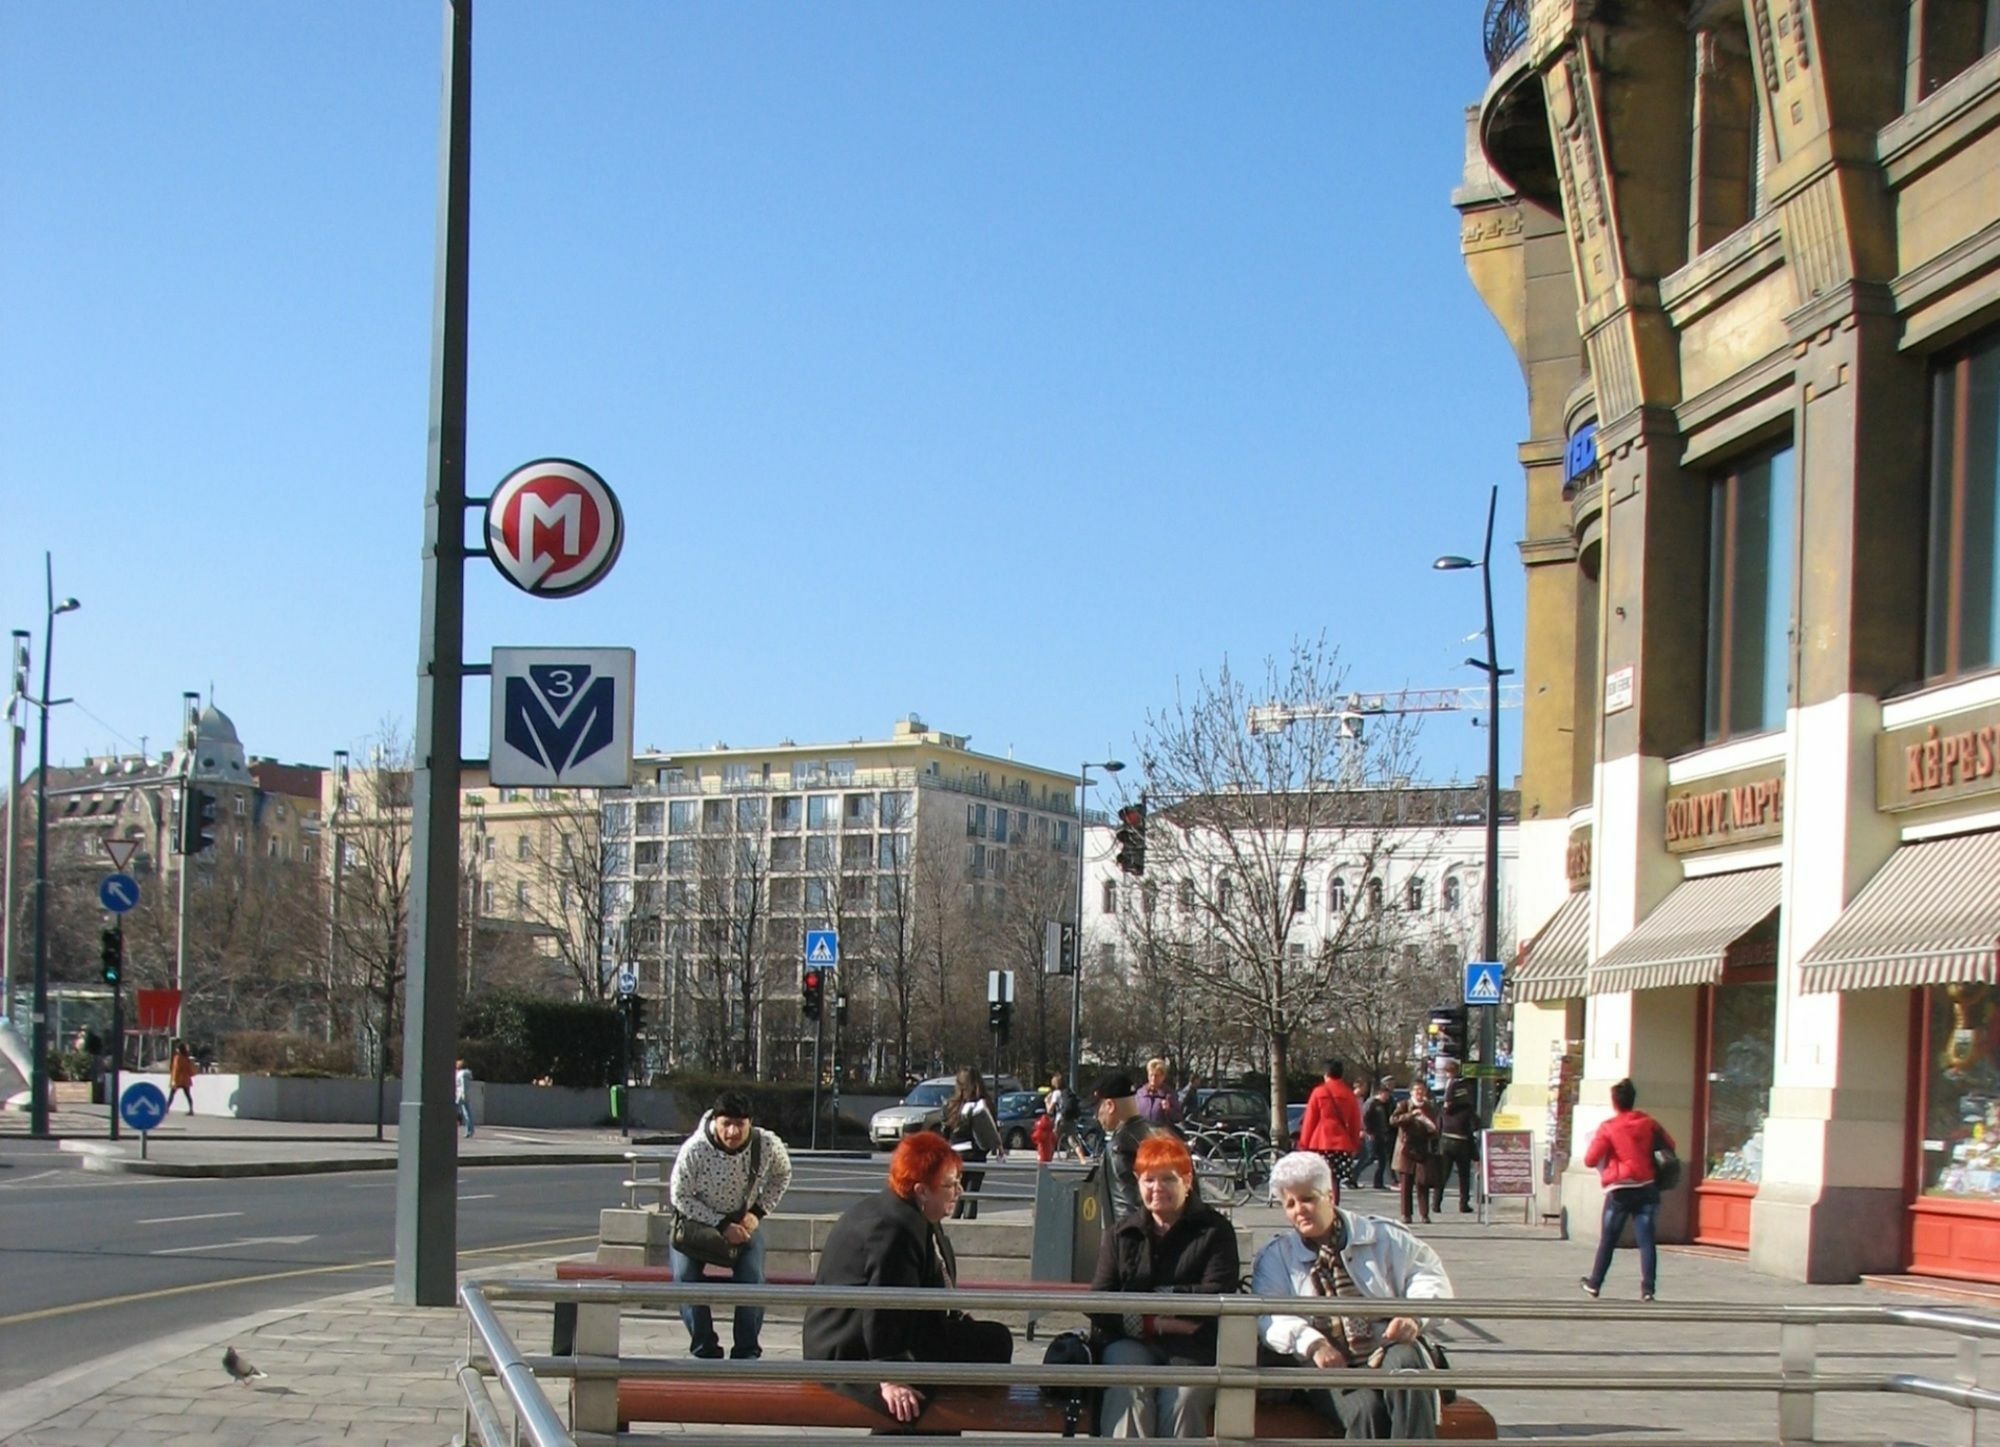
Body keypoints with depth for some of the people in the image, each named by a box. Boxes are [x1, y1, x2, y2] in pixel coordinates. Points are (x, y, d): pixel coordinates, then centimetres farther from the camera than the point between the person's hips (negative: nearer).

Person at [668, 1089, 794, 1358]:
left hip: (744, 1222, 1)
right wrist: (722, 1225, -24)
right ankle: (705, 1351, -7)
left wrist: (758, 1212, -12)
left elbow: (782, 1175, 0)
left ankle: (747, 1353, -6)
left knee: (752, 1280, -18)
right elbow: (680, 1197, -18)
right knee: (686, 1276, -19)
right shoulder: (694, 1150, -31)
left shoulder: (767, 1145, -23)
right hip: (698, 1220, -1)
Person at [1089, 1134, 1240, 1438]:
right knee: (1128, 1390, -31)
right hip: (1130, 1342, 2)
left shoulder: (1214, 1230, 8)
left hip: (1193, 1347, -2)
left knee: (1183, 1396, -32)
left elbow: (1215, 1299, -4)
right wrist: (1152, 1322, -10)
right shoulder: (1121, 1235, 17)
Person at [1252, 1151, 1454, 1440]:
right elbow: (1268, 1315, -2)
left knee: (1404, 1361, -37)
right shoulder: (1275, 1258, 14)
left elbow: (1428, 1273, 12)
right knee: (1364, 1408, -34)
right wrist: (1312, 1343, -21)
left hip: (1387, 1351, 1)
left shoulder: (1381, 1237, 16)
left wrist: (1414, 1314, -10)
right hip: (1330, 1366, 0)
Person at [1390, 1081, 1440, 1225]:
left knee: (1423, 1183, -5)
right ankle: (1406, 1214, 4)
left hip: (1423, 1150, 2)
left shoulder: (1428, 1108, 13)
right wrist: (1411, 1115, -21)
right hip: (1406, 1150, -2)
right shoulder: (1404, 1105, 3)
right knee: (1406, 1184, -1)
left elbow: (1434, 1128, 19)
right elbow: (1393, 1119, -13)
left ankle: (1425, 1214, -2)